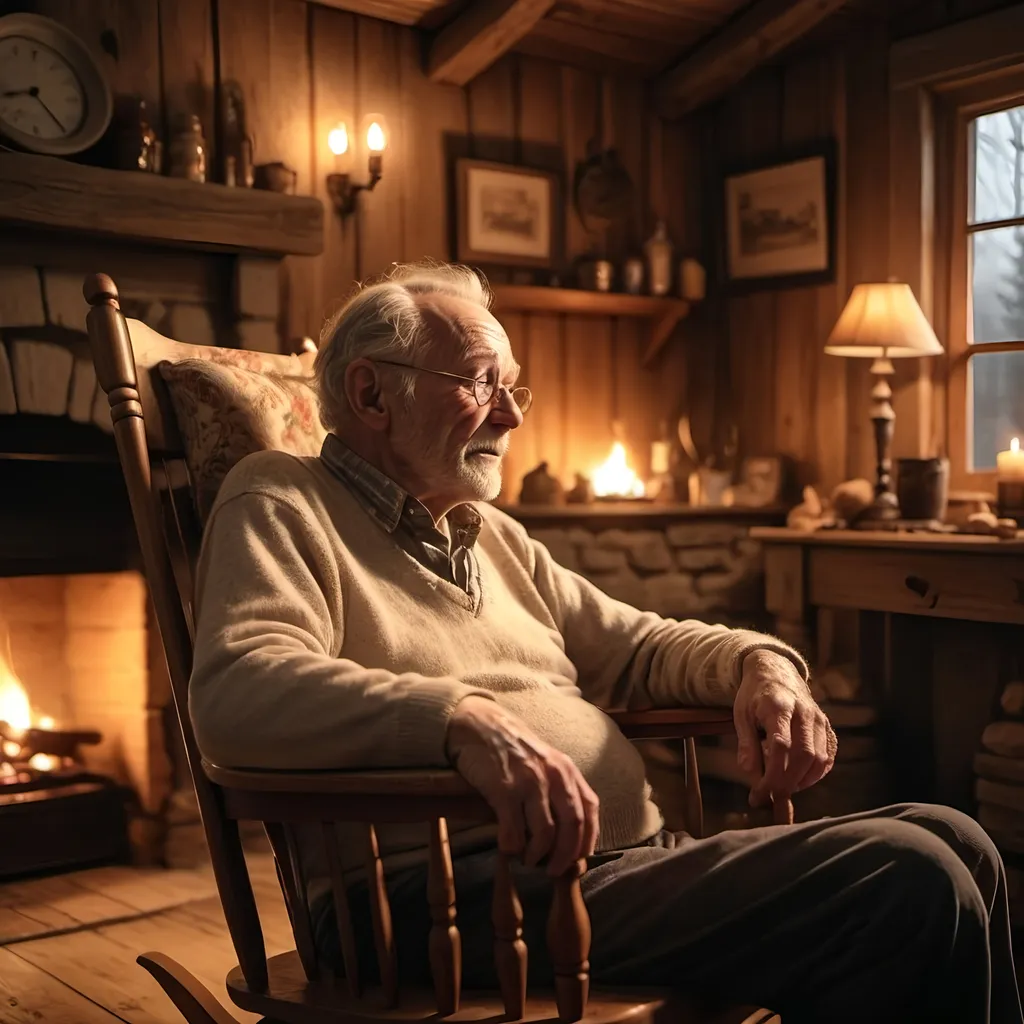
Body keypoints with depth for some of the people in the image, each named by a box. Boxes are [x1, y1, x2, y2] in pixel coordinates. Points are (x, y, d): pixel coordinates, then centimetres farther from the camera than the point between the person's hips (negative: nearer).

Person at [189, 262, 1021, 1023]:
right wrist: (462, 719, -35)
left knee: (951, 843, 0)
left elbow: (636, 646, 28)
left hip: (632, 858, 9)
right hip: (468, 893, -8)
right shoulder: (283, 506, 0)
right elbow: (237, 690, -19)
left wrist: (757, 663, 5)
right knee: (909, 883, -20)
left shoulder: (493, 535, 25)